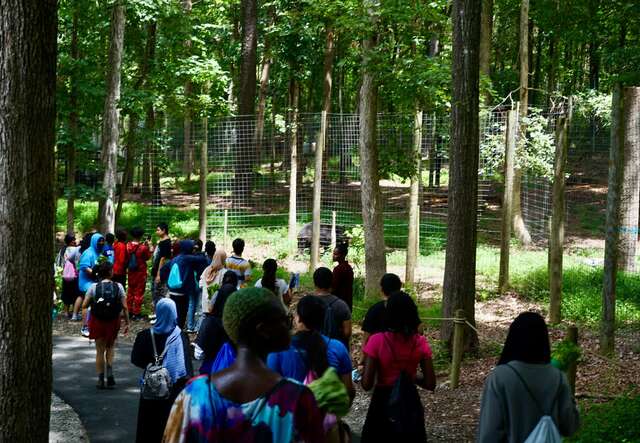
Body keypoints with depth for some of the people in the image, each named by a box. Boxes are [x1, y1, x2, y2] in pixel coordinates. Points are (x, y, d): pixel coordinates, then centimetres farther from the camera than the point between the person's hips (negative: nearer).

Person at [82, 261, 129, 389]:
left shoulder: (94, 287, -9)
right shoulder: (118, 287, -8)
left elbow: (84, 305, -9)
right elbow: (124, 307, -7)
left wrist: (93, 301, 10)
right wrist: (127, 323, 1)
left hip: (97, 321, 0)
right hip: (113, 321, 0)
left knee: (100, 350, 12)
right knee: (110, 348, 20)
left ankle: (101, 379, 13)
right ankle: (110, 374, 2)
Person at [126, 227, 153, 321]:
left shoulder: (128, 245, -7)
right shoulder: (143, 247, -19)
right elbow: (148, 257, -5)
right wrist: (147, 247, 2)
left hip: (131, 272, 5)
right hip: (141, 272, -4)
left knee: (130, 291, 17)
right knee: (139, 292, 3)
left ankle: (129, 311, 23)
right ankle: (136, 313, 6)